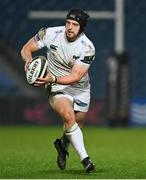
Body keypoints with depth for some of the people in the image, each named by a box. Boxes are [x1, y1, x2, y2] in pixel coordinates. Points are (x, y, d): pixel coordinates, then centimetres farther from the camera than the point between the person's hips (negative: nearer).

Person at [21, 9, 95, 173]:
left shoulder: (87, 48, -19)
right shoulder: (50, 33, -15)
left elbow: (75, 76, -26)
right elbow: (26, 49, -2)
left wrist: (53, 78, -41)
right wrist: (29, 60, -26)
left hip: (80, 89, 2)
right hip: (57, 88, -2)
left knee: (76, 126, 11)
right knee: (68, 115, -29)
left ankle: (63, 145, 48)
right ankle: (85, 159, -27)